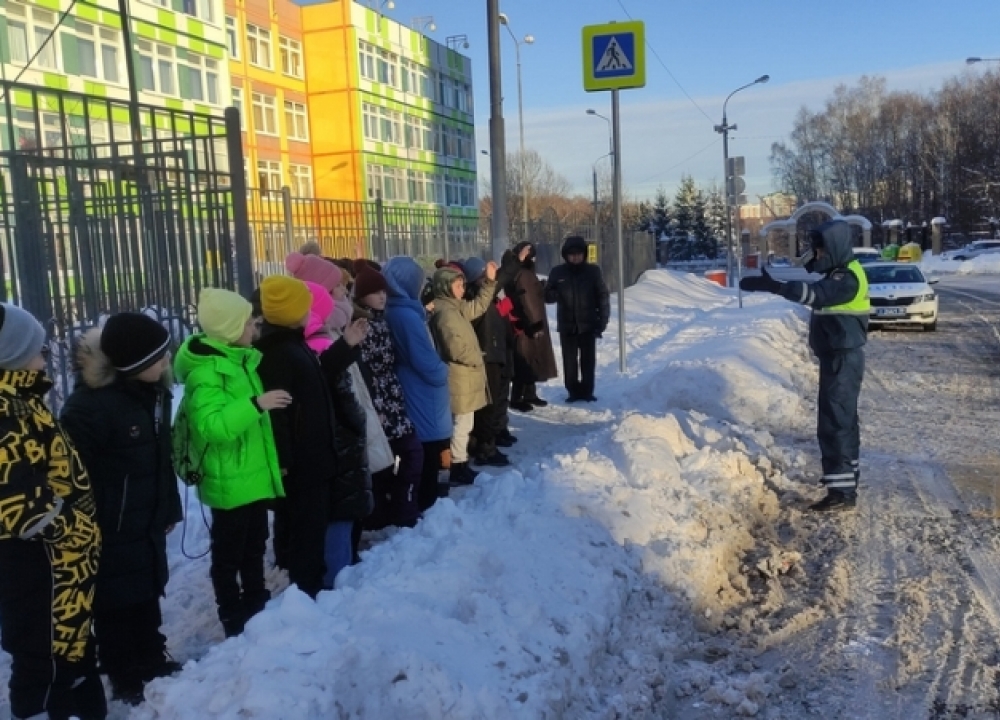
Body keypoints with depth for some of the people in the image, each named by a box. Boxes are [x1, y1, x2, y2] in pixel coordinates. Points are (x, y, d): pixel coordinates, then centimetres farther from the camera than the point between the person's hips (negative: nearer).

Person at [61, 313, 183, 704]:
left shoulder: (153, 392, 3)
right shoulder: (91, 403, -24)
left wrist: (168, 508, 15)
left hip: (146, 522, 8)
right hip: (111, 529, -8)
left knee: (147, 595, 22)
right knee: (117, 603, 9)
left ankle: (152, 662, 40)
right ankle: (125, 679, 27)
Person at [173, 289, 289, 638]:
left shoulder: (238, 360, 9)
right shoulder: (206, 372, -21)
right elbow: (213, 425, -32)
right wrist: (256, 404, -37)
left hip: (253, 475, 9)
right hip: (230, 481, -9)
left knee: (255, 546, 21)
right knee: (229, 553, 6)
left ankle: (257, 606, 37)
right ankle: (234, 620, 19)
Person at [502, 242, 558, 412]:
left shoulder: (524, 273, 15)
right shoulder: (522, 275, -17)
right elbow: (527, 301, -22)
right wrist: (535, 324, -22)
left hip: (530, 324, 10)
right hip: (527, 326, -10)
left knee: (531, 361, 17)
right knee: (525, 363, -5)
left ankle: (529, 394, 26)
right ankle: (517, 398, 1)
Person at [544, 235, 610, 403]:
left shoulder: (593, 271, -1)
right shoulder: (557, 272, 1)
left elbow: (603, 297, 1)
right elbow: (547, 296, 6)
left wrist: (602, 321, -5)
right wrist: (555, 294, -19)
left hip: (588, 325, -1)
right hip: (566, 325, 1)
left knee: (588, 360, 4)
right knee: (570, 360, 5)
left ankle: (587, 391, 14)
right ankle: (573, 391, 15)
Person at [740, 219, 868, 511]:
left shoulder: (847, 278, -21)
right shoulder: (840, 273, 13)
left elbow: (815, 293, -37)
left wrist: (773, 286, -46)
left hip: (842, 360, -11)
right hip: (838, 358, 11)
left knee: (834, 422, -11)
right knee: (843, 417, 21)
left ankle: (842, 490, -9)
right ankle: (848, 473, 36)